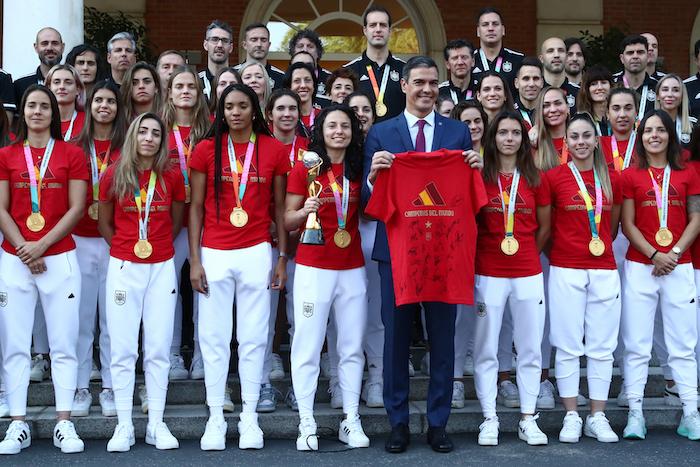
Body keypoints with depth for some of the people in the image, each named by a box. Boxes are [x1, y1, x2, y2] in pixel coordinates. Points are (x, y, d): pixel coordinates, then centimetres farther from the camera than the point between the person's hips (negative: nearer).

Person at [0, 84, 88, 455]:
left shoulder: (72, 154, 5)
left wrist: (41, 245, -10)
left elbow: (76, 208, -1)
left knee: (63, 344, -1)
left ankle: (63, 424, 5)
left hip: (60, 258, -1)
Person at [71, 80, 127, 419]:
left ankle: (110, 387, 12)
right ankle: (81, 388, 12)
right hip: (80, 240, 1)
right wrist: (87, 207, -6)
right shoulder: (76, 146, 7)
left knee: (112, 317, 3)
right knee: (81, 316, 3)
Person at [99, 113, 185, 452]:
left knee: (158, 350, 3)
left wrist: (158, 246, 9)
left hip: (162, 268, 1)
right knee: (123, 350, 0)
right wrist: (125, 248, 6)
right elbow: (104, 223, 10)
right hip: (123, 268, -1)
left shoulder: (172, 177, 1)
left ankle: (156, 424, 10)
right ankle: (124, 426, 7)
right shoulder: (114, 175, -1)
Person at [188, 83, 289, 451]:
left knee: (253, 337, 5)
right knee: (214, 337, 3)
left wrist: (282, 258, 4)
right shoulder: (207, 149, 1)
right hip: (214, 253, 0)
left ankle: (249, 417, 13)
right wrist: (194, 261, -2)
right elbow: (196, 208, 3)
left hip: (257, 252, 0)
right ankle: (215, 418, 11)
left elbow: (279, 208, 7)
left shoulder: (274, 149, 2)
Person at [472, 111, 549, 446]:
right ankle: (489, 419, 11)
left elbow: (544, 227, 14)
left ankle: (528, 419, 16)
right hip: (488, 274, -2)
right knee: (485, 350, 2)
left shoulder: (534, 179, 6)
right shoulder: (480, 176, 0)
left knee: (530, 349, 7)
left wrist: (526, 254, 8)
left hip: (528, 274, 2)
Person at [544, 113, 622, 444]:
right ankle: (571, 417, 9)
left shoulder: (612, 178, 7)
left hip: (604, 270, 3)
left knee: (602, 347, 5)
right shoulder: (554, 177, -2)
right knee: (568, 346, 0)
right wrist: (563, 247, 1)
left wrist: (599, 246, 9)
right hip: (566, 270, -3)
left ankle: (597, 417, 14)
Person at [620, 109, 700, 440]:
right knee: (637, 345, 1)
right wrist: (655, 255, -12)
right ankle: (635, 414, 6)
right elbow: (627, 225, 0)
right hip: (640, 267, -1)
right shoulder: (631, 176, 5)